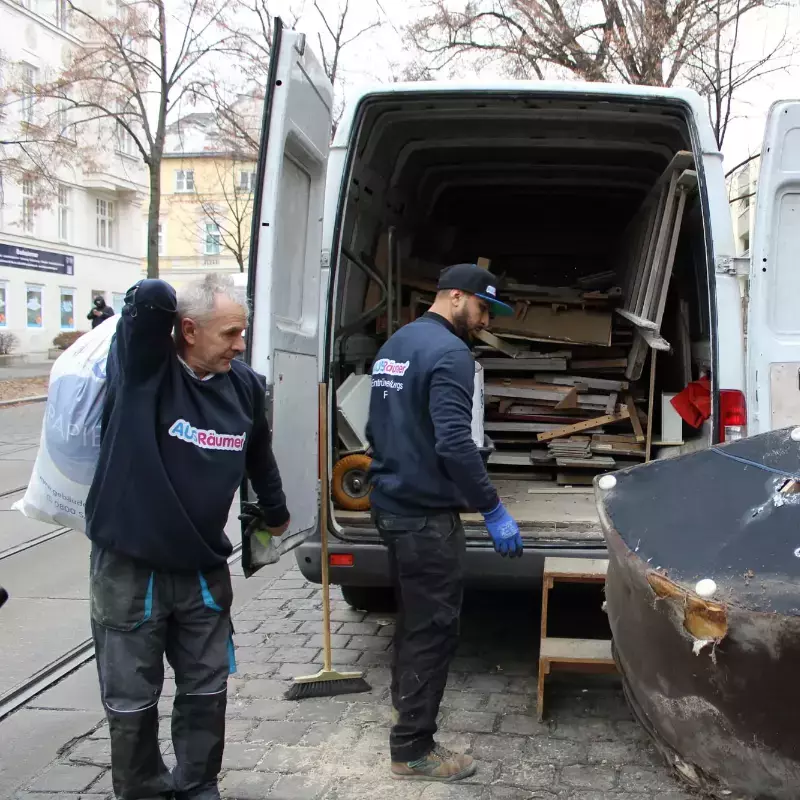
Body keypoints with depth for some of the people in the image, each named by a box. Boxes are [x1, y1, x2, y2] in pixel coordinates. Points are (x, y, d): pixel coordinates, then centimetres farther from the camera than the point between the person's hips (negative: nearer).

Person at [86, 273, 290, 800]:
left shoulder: (245, 385, -3)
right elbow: (151, 297, -37)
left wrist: (275, 512, 29)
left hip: (204, 568, 4)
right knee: (132, 699, 11)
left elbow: (259, 455, 15)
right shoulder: (144, 368, -17)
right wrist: (156, 305, -14)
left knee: (207, 688, 16)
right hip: (129, 568, -4)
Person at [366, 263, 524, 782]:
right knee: (434, 628, 0)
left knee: (413, 615, 26)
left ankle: (407, 699, 44)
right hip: (426, 516, -10)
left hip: (390, 505, 10)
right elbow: (455, 444, -26)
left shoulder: (396, 344, 13)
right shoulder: (449, 353, -17)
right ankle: (413, 749, 9)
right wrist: (494, 512, -22)